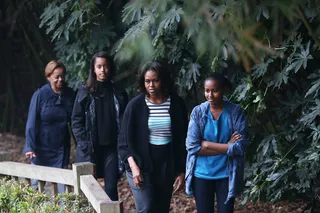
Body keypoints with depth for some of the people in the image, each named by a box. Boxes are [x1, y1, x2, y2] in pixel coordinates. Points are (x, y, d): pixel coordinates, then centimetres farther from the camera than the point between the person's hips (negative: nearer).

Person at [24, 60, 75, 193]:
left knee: (62, 187, 1)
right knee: (37, 184, 5)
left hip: (62, 148, 2)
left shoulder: (70, 95, 0)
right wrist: (30, 147, -17)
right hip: (42, 148, -2)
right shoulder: (40, 95, -9)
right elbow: (31, 123, -9)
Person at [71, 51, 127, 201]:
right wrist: (85, 144, -8)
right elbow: (76, 121, 0)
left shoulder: (118, 93, 8)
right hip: (90, 149, -1)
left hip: (112, 148, 1)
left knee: (111, 189, -3)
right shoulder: (85, 92, 2)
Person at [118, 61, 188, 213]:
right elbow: (124, 141, -3)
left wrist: (182, 171, 2)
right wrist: (133, 166, -15)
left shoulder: (176, 104, 0)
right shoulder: (136, 105, -4)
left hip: (167, 165, 3)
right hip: (141, 164, -2)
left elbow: (183, 140, 5)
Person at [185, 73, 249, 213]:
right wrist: (227, 146, -15)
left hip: (226, 175, -1)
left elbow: (240, 147, -15)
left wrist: (206, 144, -17)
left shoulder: (235, 112, -8)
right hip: (202, 175, 1)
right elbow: (192, 146, -12)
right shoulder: (198, 112, -6)